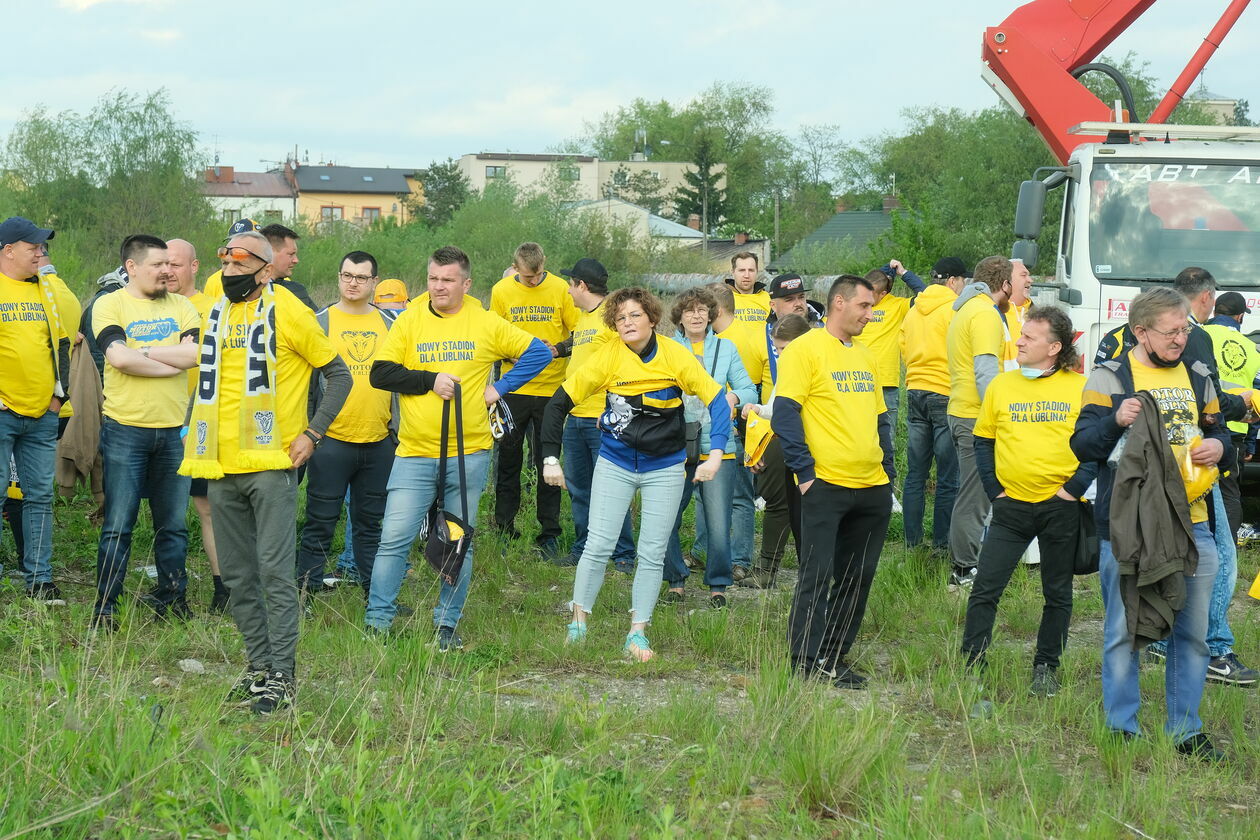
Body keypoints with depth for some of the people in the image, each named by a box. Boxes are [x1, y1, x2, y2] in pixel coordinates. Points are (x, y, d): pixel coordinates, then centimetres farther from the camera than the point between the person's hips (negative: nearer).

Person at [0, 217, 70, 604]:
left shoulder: (45, 289, 14)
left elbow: (61, 342, 23)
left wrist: (59, 391, 13)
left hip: (41, 413, 6)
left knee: (40, 496, 6)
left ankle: (39, 579, 11)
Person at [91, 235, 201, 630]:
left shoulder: (180, 306, 10)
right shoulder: (109, 305, -2)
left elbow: (196, 352, -6)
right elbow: (120, 358, -17)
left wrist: (143, 351, -10)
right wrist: (173, 362, -10)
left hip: (174, 430, 4)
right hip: (126, 430, -4)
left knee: (174, 525, 10)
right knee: (118, 527, -2)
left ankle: (172, 597, 20)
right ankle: (105, 607, 3)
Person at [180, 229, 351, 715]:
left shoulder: (289, 314, -5)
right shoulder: (214, 315, 14)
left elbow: (338, 375, 0)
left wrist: (312, 433, -7)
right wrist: (196, 434, 18)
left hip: (271, 463, -6)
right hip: (222, 468, 6)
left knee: (274, 573, -9)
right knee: (237, 577, 9)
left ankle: (283, 676, -6)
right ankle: (259, 667, 19)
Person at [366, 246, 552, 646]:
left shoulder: (486, 324, 3)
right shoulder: (409, 321, 2)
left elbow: (539, 353, 8)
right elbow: (380, 373, -4)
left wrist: (499, 388, -1)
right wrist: (430, 380, -14)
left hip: (469, 452, 1)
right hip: (415, 453, -1)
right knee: (395, 537, -6)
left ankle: (447, 624, 17)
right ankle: (378, 621, 2)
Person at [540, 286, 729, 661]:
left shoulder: (676, 356, -11)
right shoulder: (608, 356, -11)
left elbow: (717, 400, -10)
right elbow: (560, 402, -8)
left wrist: (715, 454, -21)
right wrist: (550, 457, -12)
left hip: (665, 468, 1)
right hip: (615, 464, 0)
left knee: (652, 554, 3)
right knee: (598, 546, -3)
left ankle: (637, 633, 12)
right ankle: (578, 623, 12)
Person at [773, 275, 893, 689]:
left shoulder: (865, 356, 17)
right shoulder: (804, 350, -6)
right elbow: (784, 414, -11)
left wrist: (889, 470, 13)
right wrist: (804, 470, -15)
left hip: (873, 489, 7)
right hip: (827, 484, -7)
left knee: (858, 578, 9)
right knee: (817, 575, -5)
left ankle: (835, 657, 17)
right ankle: (806, 663, -1)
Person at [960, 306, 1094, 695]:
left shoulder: (1080, 388, -3)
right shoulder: (1001, 385, 5)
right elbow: (983, 441, 13)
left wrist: (1076, 485, -9)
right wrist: (994, 488, 3)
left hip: (1061, 506, -2)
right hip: (1012, 504, 2)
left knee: (1057, 594, 9)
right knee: (985, 588, -4)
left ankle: (1046, 668, 21)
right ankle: (971, 664, 2)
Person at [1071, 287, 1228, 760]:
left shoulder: (1197, 377, 14)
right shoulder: (1110, 378, -2)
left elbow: (1218, 431, 24)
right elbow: (1082, 445, -6)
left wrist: (1218, 445, 0)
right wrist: (1115, 421, -25)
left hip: (1191, 523, 5)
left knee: (1192, 631, 9)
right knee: (1125, 632, 1)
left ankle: (1186, 730, 19)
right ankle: (1122, 729, 11)